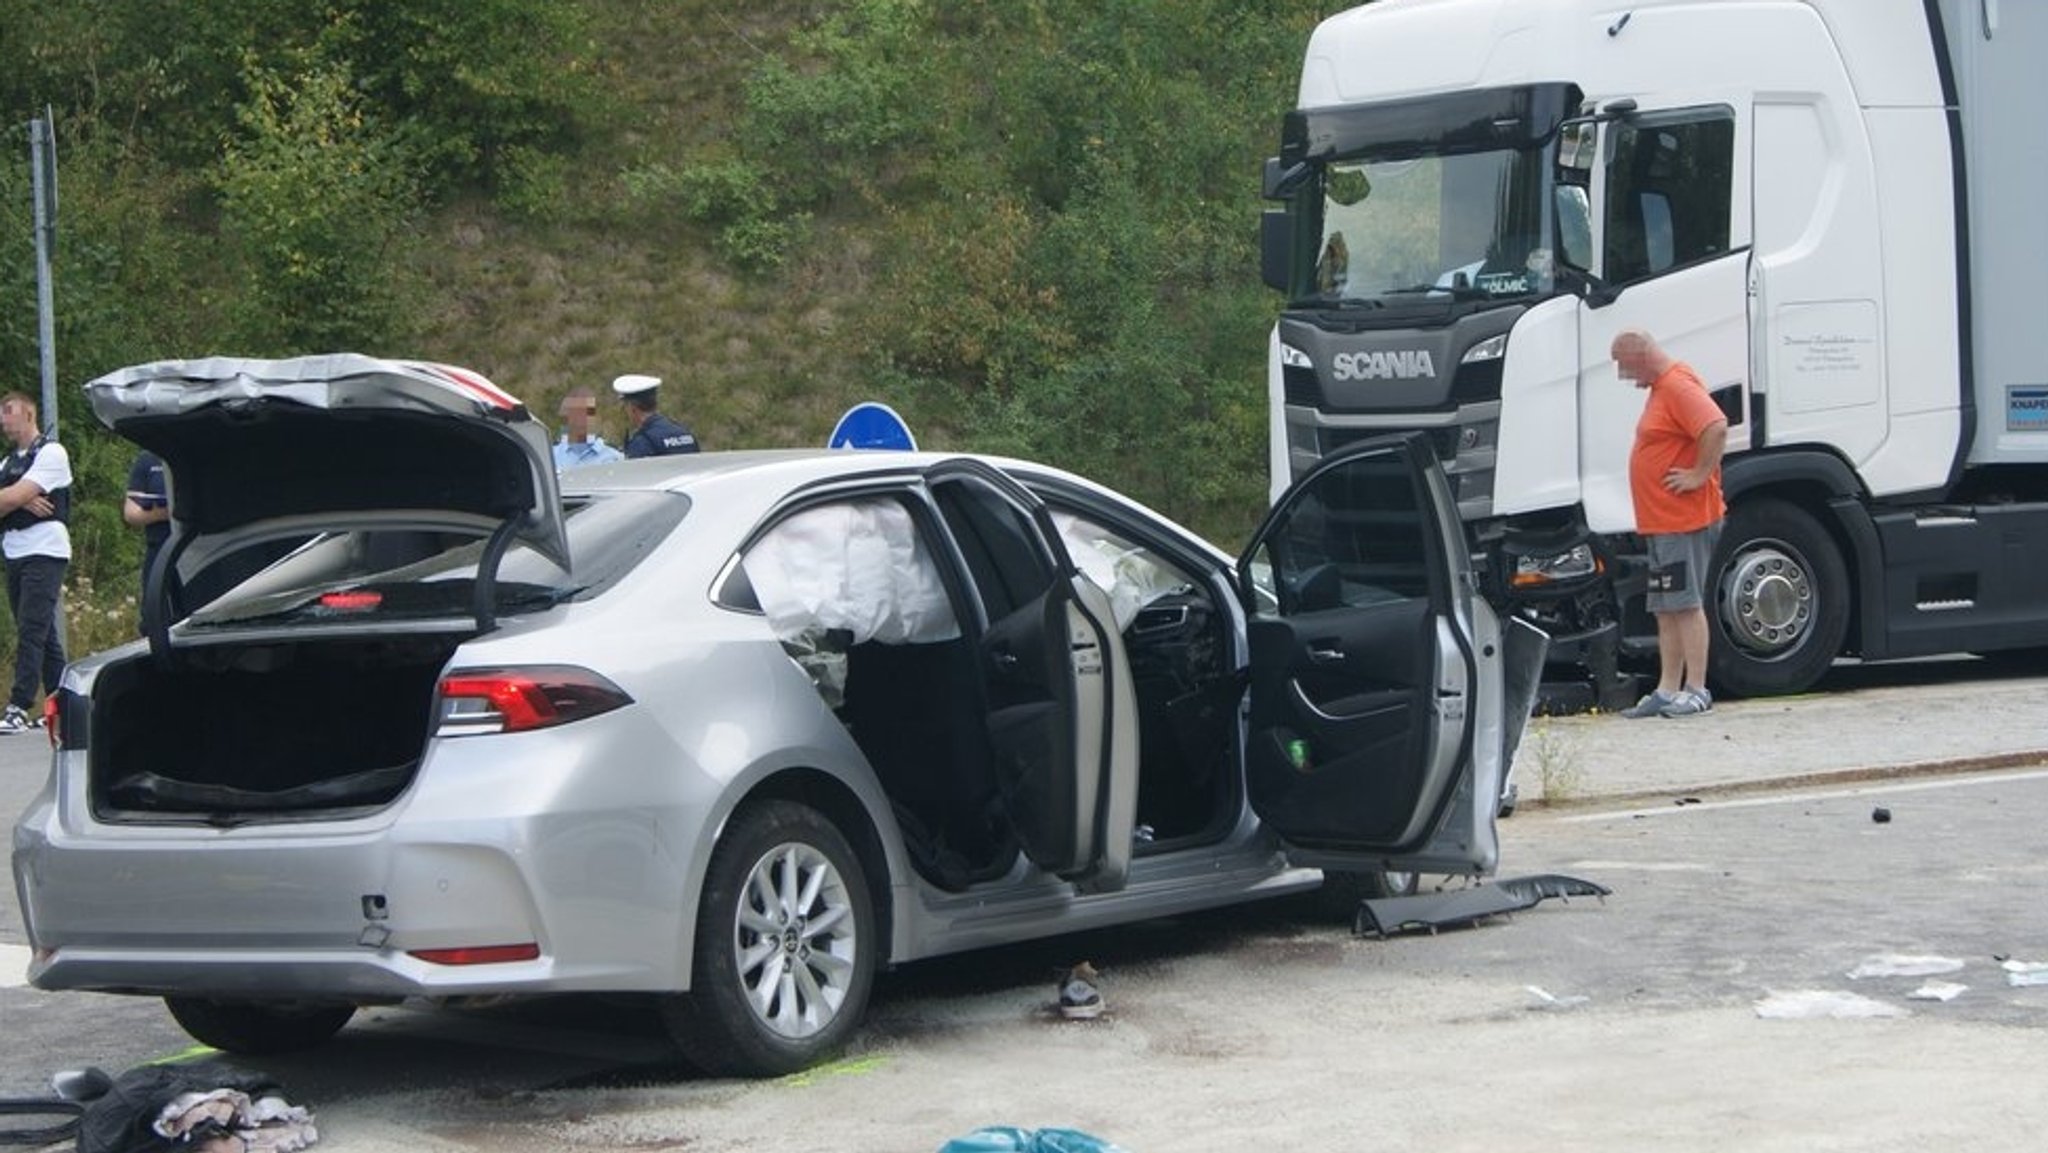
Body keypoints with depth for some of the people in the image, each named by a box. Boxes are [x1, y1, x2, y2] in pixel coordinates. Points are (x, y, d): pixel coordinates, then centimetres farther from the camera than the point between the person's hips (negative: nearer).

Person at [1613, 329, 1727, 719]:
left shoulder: (1679, 387, -15)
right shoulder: (1661, 388, 17)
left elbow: (1716, 428, -29)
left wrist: (1700, 475, -22)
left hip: (1684, 521, -11)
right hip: (1661, 522, 11)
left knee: (1686, 604, -7)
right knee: (1666, 609, 11)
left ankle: (1696, 690, -5)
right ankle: (1667, 690, 14)